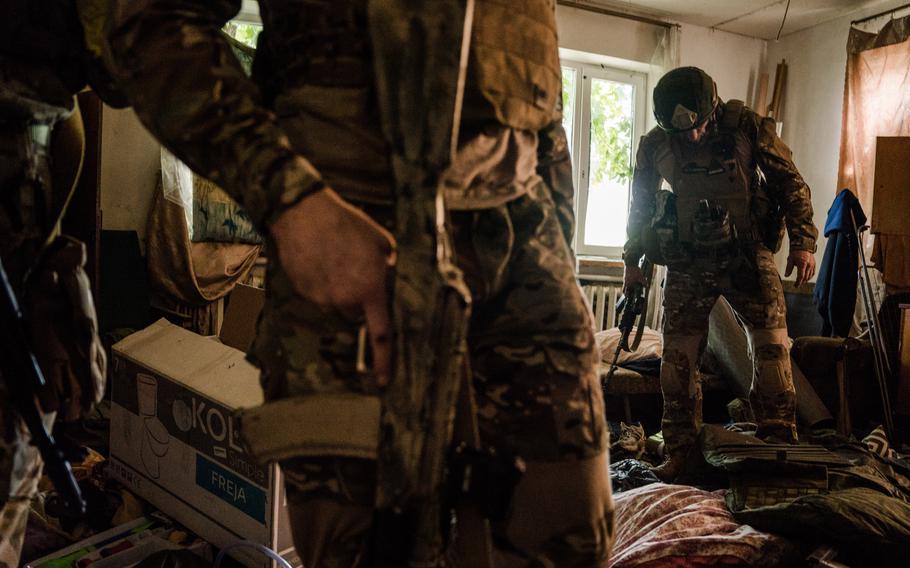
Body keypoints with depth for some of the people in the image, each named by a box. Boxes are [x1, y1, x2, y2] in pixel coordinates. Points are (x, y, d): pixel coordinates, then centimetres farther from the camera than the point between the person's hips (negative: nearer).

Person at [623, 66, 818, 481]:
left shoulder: (748, 128, -8)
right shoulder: (655, 145, -2)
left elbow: (791, 183, -1)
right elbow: (640, 204, 13)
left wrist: (803, 242, -8)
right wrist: (632, 261, 14)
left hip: (748, 255, -1)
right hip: (688, 263, 2)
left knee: (772, 348, -9)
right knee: (678, 359, 0)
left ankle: (779, 446, 5)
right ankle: (679, 452, 12)